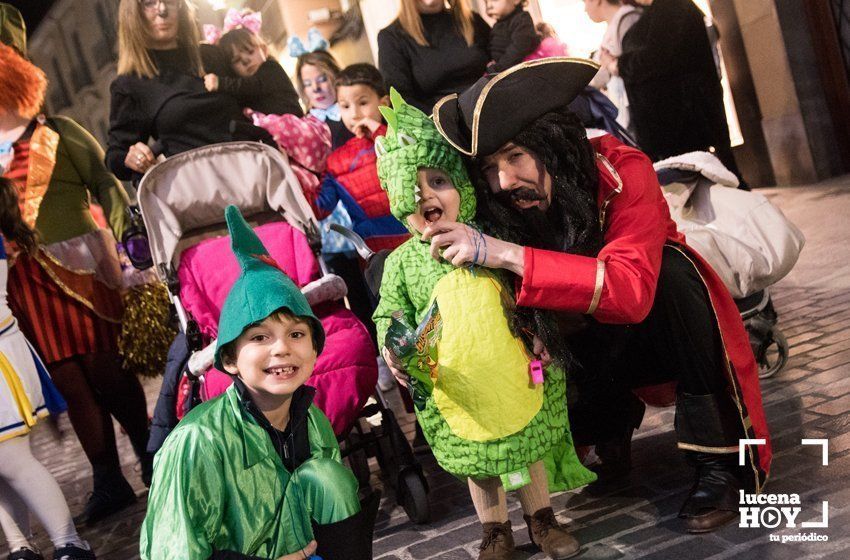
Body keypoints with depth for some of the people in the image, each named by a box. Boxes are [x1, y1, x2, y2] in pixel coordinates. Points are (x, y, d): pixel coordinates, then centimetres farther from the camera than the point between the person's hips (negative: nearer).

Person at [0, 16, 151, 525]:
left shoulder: (58, 133, 2)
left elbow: (106, 184, 2)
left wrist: (114, 241, -7)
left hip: (80, 263, -3)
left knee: (105, 369, -1)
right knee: (69, 381, 3)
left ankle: (151, 456, 18)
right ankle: (108, 480, 13)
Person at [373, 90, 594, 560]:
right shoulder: (401, 261, -5)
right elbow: (389, 315, 0)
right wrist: (394, 349, -18)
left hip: (512, 371, 0)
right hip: (455, 387, 0)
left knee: (528, 448, 15)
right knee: (477, 463, 14)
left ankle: (542, 521, 36)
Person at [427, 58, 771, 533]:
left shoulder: (621, 171, -28)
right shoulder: (499, 209, -16)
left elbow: (630, 289, -43)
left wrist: (502, 253, -48)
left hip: (660, 328, -3)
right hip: (594, 346, 3)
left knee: (669, 266, -34)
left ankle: (720, 461, -21)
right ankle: (616, 417, 10)